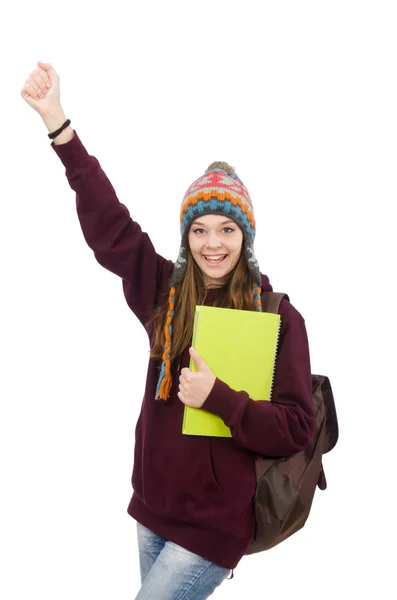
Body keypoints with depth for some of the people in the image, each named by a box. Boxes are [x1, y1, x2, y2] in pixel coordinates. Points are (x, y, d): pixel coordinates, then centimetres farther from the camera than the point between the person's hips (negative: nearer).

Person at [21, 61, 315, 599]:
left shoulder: (279, 316, -12)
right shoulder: (167, 293, -1)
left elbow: (295, 429, -13)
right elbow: (108, 225, -5)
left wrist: (218, 397, -26)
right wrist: (57, 121, -9)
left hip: (215, 524, -4)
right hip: (153, 505, 5)